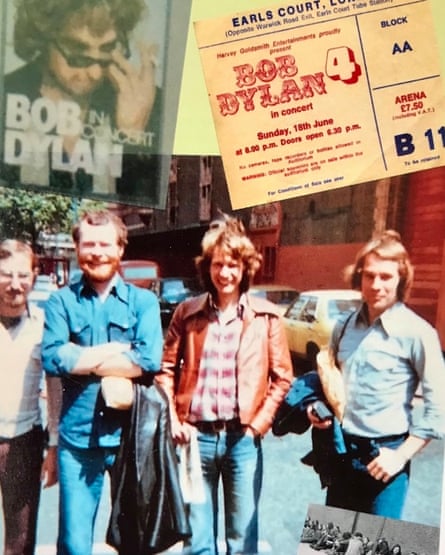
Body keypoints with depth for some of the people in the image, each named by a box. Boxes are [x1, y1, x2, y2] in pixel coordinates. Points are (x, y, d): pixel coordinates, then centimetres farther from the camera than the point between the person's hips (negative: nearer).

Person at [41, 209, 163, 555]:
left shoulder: (143, 301, 1)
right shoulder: (61, 301, 1)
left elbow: (150, 359, -15)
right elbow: (52, 359, -14)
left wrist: (82, 359, -10)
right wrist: (118, 351, -12)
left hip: (131, 435, 1)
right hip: (77, 437, 0)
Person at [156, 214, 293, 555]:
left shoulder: (266, 317, 0)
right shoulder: (188, 313, 2)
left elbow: (282, 377, 3)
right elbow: (166, 369, 6)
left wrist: (260, 423, -4)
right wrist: (172, 420, -2)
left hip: (242, 439, -1)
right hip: (196, 436, 1)